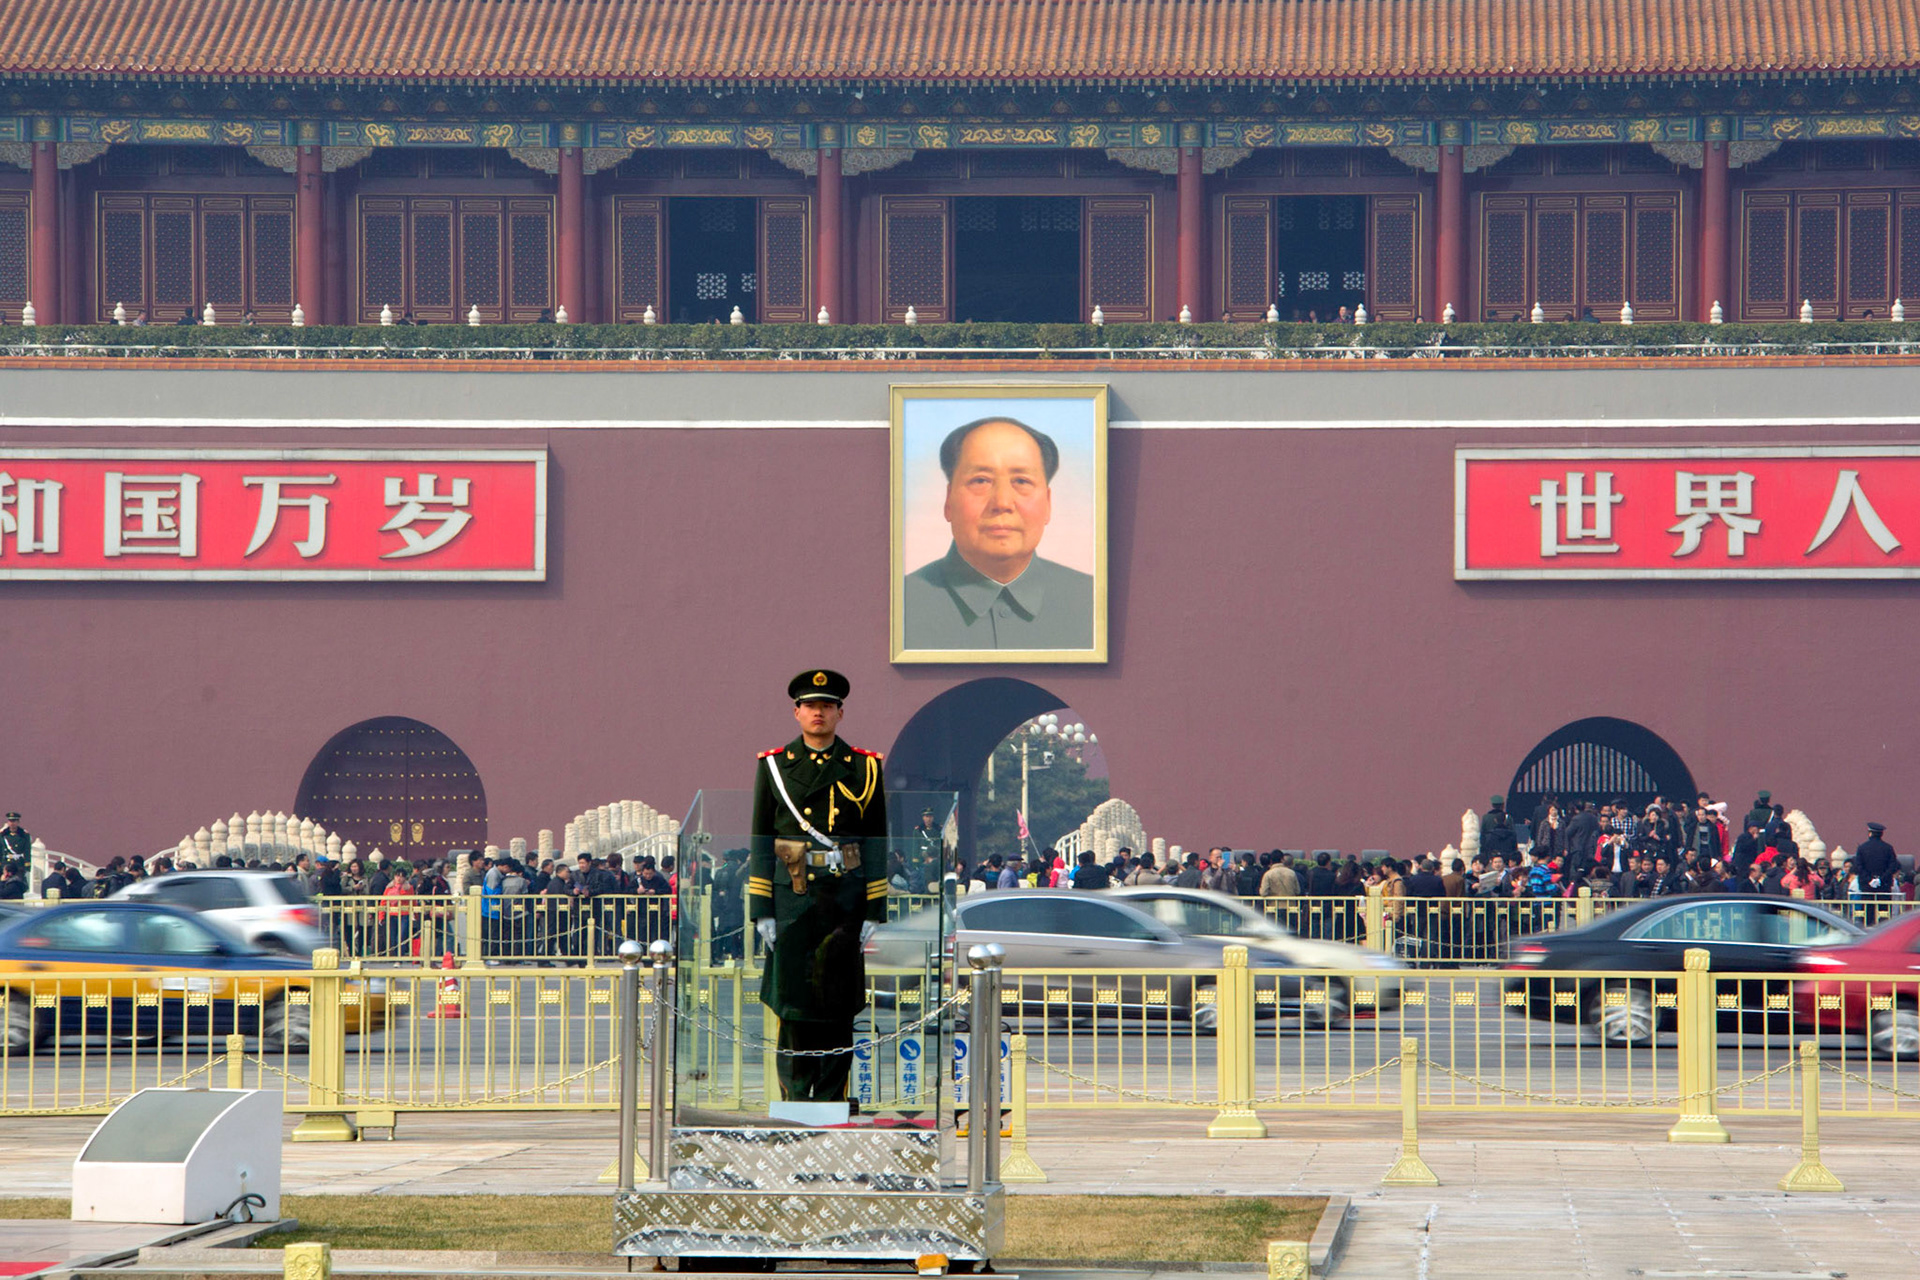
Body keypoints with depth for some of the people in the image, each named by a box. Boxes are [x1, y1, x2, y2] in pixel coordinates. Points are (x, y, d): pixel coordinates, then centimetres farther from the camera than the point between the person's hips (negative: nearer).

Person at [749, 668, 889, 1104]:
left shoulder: (865, 768, 6)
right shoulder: (773, 766, 7)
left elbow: (877, 843, 6)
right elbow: (761, 840, 6)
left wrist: (874, 911, 0)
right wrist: (761, 910, 0)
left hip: (846, 895, 0)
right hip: (792, 896, 0)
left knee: (839, 1001, 0)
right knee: (792, 993, -1)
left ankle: (830, 1098, 6)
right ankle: (796, 1096, 6)